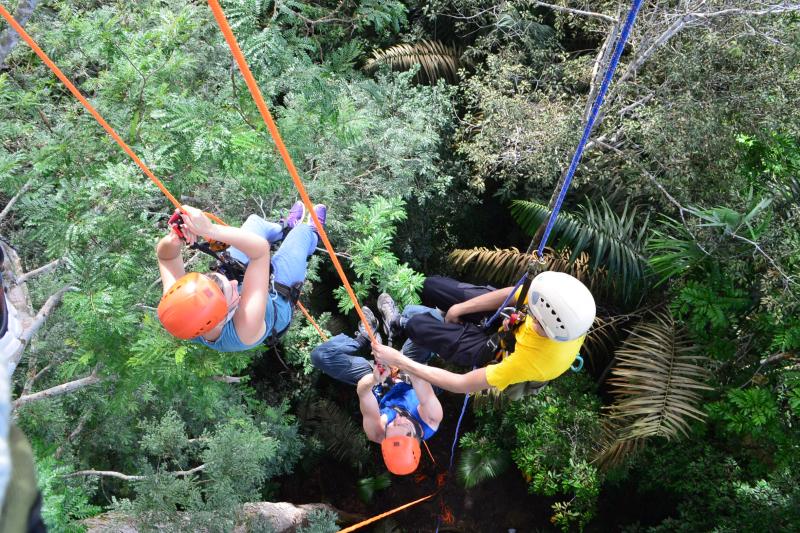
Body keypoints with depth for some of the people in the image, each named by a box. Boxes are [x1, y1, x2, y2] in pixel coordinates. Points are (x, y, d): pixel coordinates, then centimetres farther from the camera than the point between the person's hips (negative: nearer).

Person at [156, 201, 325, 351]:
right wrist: (210, 230, -62)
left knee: (255, 220, 15)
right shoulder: (246, 328, -51)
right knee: (303, 231, 14)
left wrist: (173, 238, -51)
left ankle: (286, 226, 53)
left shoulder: (176, 311, -41)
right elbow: (260, 248, -54)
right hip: (278, 300, -3)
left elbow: (165, 256, -28)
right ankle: (312, 231, 56)